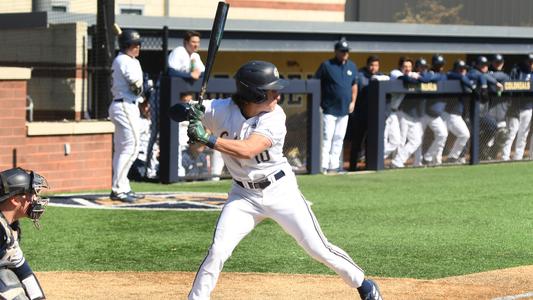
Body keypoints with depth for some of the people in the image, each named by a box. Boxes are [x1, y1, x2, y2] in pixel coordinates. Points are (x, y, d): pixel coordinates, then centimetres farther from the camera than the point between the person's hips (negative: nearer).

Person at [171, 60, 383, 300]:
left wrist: (207, 139, -42)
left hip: (280, 190, -1)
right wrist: (190, 112, -30)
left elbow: (247, 150, -34)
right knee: (217, 251, -12)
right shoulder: (221, 110, -14)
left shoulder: (275, 117, -20)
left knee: (319, 249, 2)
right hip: (244, 195, 1)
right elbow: (176, 114, -7)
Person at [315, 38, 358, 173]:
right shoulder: (326, 65, -5)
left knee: (339, 139, 8)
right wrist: (319, 102, -9)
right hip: (329, 110, -5)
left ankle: (334, 166, 14)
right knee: (327, 138, -10)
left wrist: (353, 101, 10)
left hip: (344, 110, 5)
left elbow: (354, 85, 21)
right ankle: (324, 166, -9)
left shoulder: (352, 66, 11)